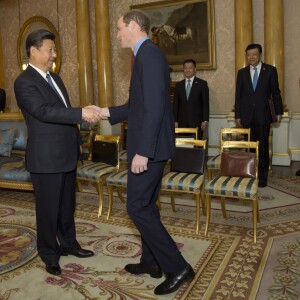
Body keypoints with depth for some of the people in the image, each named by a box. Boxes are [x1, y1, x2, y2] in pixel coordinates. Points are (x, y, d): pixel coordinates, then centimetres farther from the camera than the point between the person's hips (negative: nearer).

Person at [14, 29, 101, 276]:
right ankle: (50, 255, 24)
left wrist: (77, 142, 17)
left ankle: (68, 243, 36)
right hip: (46, 158, -8)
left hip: (67, 154, 8)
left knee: (67, 204, 19)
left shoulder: (54, 78, 14)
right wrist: (82, 113, -31)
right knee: (48, 209, 6)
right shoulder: (24, 82, -13)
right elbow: (45, 112, -27)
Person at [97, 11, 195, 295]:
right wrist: (108, 112, 17)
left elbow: (155, 106, -23)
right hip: (149, 145, 10)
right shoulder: (146, 54, 18)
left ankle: (177, 267, 5)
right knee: (146, 205, 16)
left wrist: (142, 152, -24)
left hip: (150, 146, -10)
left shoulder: (148, 53, -14)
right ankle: (151, 262, 30)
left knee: (137, 207, -4)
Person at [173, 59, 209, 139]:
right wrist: (175, 121, 4)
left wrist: (205, 120, -6)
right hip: (182, 122, 2)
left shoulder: (202, 84, 5)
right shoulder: (178, 85, 13)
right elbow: (175, 104, 11)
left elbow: (206, 103, 2)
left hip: (197, 121, -2)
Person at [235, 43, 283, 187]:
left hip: (263, 115, -2)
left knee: (263, 147, 3)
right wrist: (237, 116, 5)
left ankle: (262, 176, 14)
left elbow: (276, 92, 5)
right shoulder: (242, 72, 9)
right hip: (247, 116, 2)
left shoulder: (270, 70, 3)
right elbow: (238, 95, 8)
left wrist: (278, 112, 5)